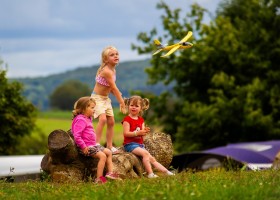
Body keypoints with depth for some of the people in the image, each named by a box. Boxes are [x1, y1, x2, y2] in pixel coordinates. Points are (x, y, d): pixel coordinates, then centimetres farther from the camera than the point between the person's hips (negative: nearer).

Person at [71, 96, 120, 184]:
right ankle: (99, 178, -23)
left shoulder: (88, 119, 17)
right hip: (86, 147, -11)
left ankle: (110, 172, 9)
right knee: (102, 155, -22)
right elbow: (77, 136, -25)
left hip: (93, 145, 11)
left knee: (108, 152, 10)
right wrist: (83, 147, -24)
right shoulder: (80, 120, -17)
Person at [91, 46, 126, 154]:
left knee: (111, 122, 9)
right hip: (97, 98, -9)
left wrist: (120, 97, -2)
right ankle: (97, 144, -25)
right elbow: (114, 88, -22)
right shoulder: (106, 71, -25)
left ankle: (110, 146, 17)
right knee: (103, 119, -26)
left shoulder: (112, 70, 5)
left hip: (106, 98, 9)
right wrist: (122, 102, -18)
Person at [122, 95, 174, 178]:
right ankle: (150, 173, -30)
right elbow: (126, 133, -16)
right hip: (130, 144, -7)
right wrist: (138, 133, -28)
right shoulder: (127, 119, -7)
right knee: (145, 153, -28)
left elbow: (142, 134, 8)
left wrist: (145, 132, -16)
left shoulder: (141, 120, 15)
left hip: (140, 144, 7)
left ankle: (166, 171, 2)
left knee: (152, 159, 3)